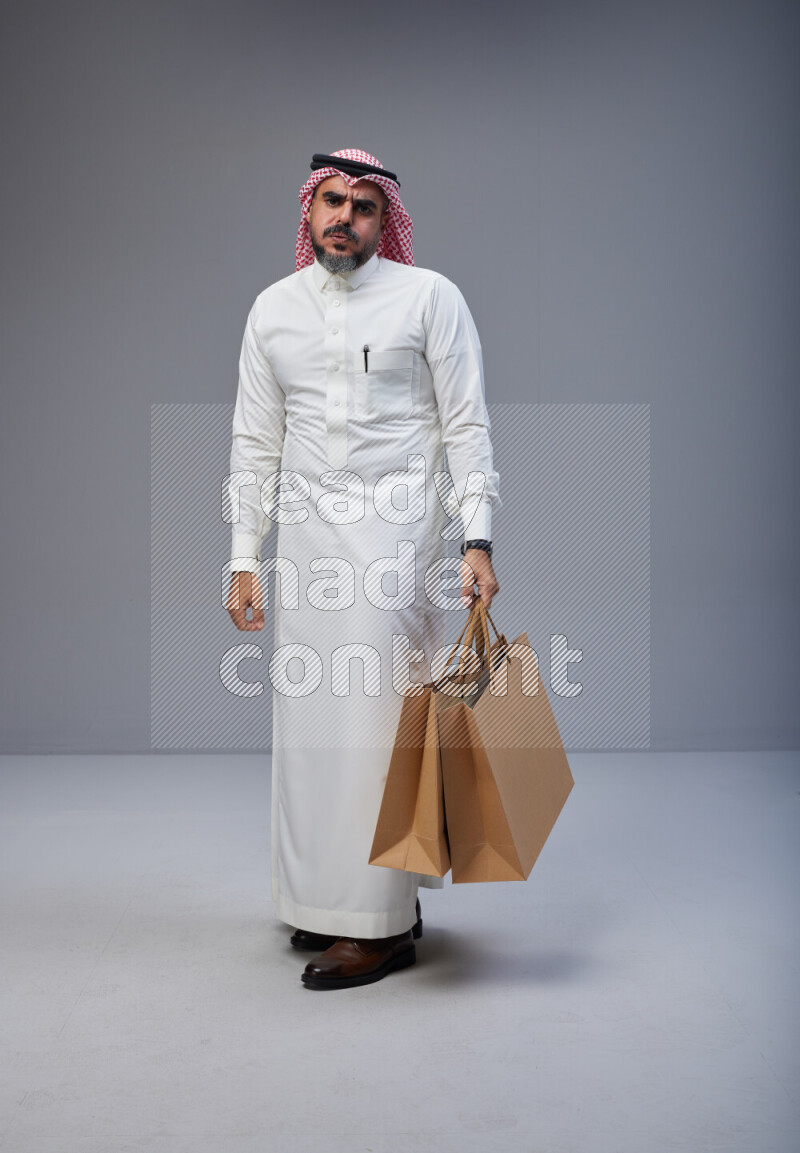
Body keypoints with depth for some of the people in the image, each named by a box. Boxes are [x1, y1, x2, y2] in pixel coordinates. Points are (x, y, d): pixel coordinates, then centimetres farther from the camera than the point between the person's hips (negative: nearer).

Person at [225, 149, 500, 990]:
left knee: (381, 714, -7)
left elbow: (467, 426, -2)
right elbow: (255, 442, 13)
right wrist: (244, 558, 8)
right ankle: (325, 898, 21)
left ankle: (381, 924, 2)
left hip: (396, 529, -4)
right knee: (309, 715, 6)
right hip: (306, 534, 5)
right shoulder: (274, 308, 13)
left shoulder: (428, 296, 1)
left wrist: (478, 542, -12)